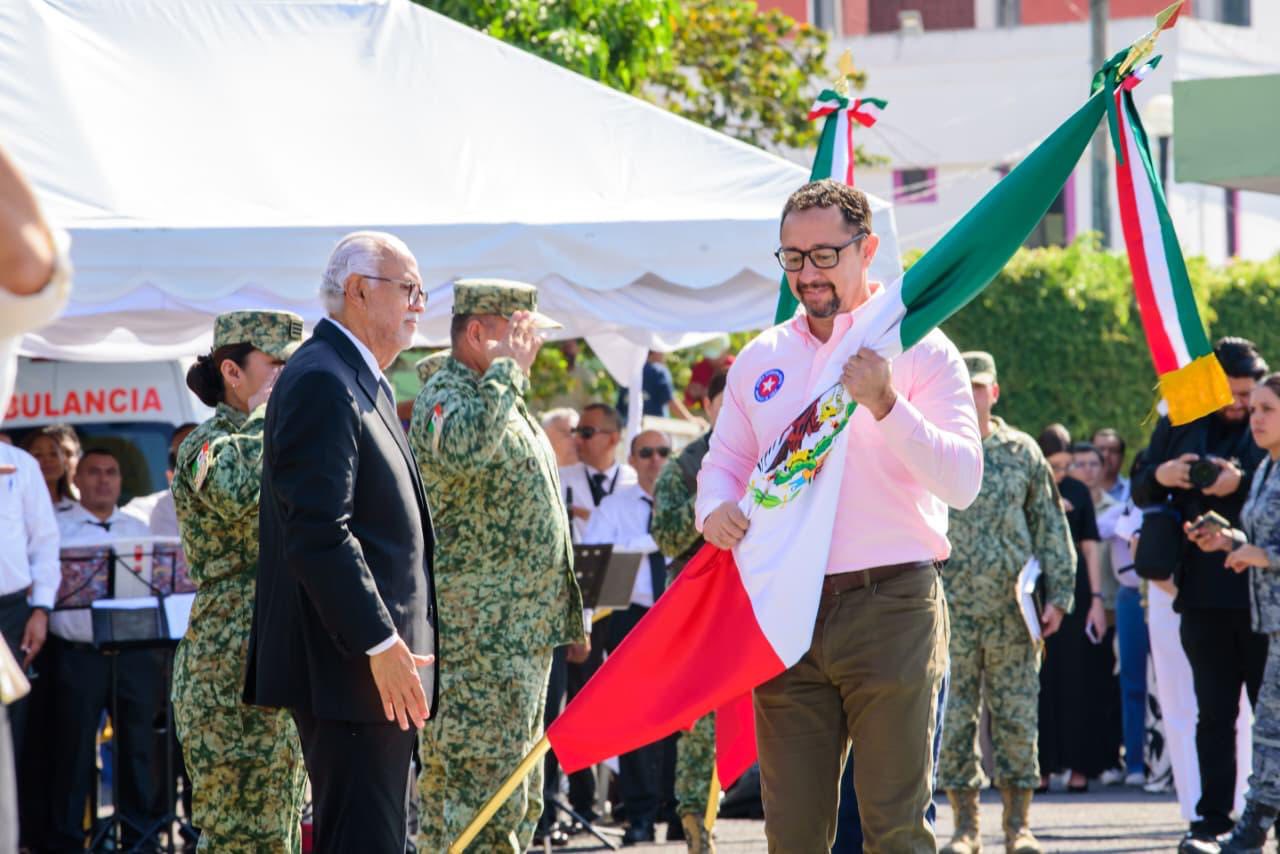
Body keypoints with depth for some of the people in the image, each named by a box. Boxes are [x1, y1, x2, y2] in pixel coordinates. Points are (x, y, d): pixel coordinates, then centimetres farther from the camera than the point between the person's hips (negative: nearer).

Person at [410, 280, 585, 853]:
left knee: (518, 801, 14)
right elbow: (463, 450, -37)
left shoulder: (501, 398, 20)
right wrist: (507, 368, -24)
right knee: (477, 790, -13)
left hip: (524, 634, 10)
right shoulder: (444, 397, -12)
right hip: (478, 638, -10)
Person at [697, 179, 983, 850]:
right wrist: (715, 510, -6)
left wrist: (885, 404, -24)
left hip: (890, 610, -4)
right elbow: (721, 462, 18)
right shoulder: (761, 359, 14)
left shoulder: (918, 348, 0)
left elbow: (962, 482, -10)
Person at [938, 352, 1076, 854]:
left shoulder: (1023, 452, 8)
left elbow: (1051, 529, 9)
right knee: (954, 722, 0)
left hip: (1013, 613, 1)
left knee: (1018, 719, 1)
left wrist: (1058, 595, 2)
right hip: (951, 614, -1)